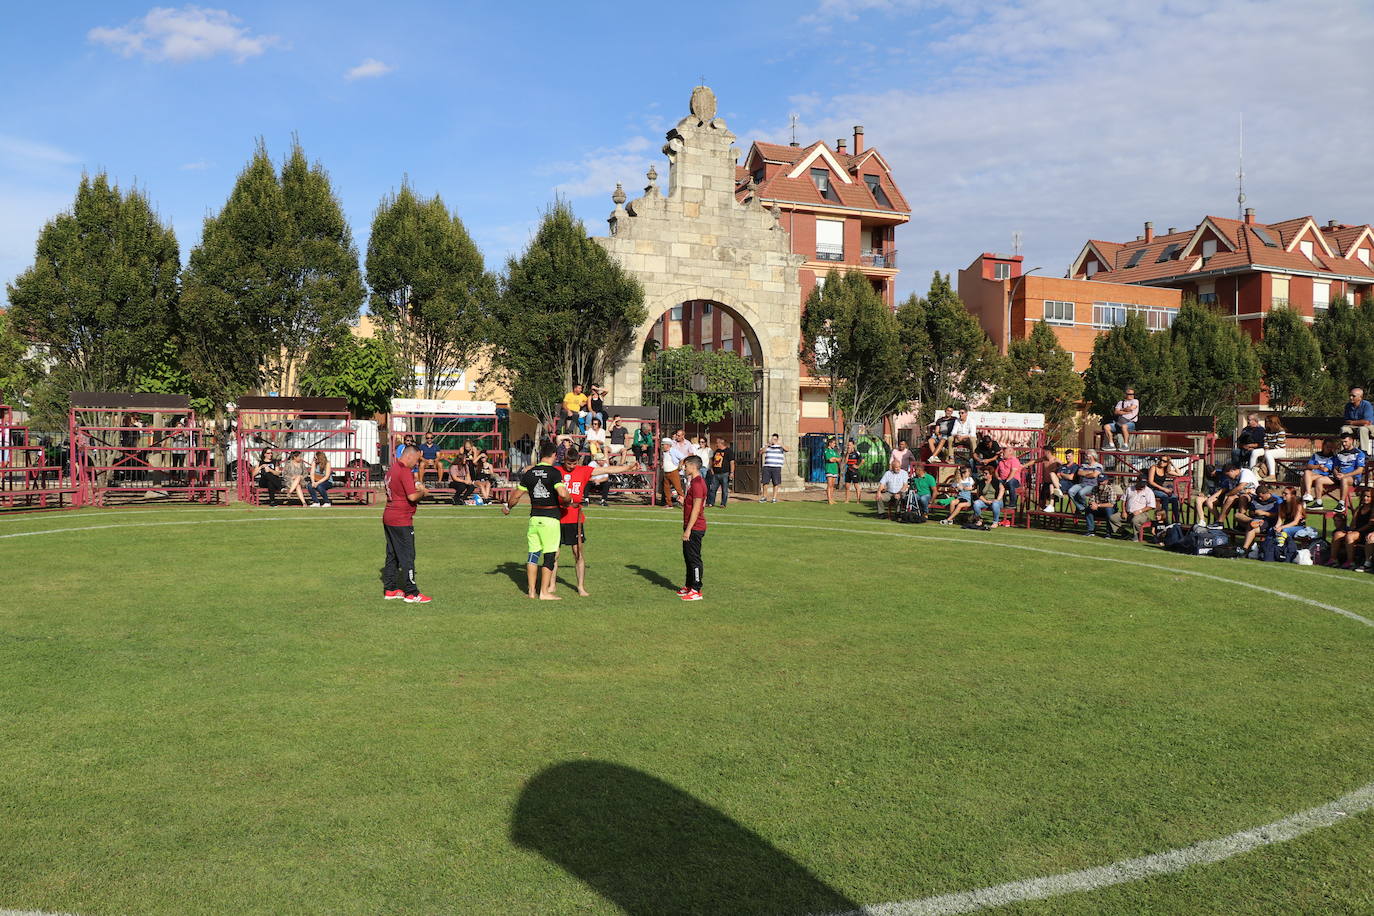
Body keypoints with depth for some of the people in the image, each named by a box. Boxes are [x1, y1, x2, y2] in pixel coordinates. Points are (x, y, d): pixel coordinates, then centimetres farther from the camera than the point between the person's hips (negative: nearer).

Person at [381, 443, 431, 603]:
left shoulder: (392, 469, 13)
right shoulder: (405, 471, -16)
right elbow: (412, 496, -24)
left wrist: (417, 488, 12)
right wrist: (422, 492, -4)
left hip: (388, 517, 10)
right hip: (401, 521, -10)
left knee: (392, 556, 15)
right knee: (407, 557, -5)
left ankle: (390, 590, 21)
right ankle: (411, 593, -1)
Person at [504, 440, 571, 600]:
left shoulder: (529, 472, 6)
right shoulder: (554, 472, -9)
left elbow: (516, 495, 11)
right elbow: (562, 494, -22)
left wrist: (508, 507, 29)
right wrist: (568, 501, 0)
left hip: (534, 517, 5)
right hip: (550, 518, -5)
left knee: (533, 553, 11)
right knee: (550, 555, 1)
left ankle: (532, 591, 15)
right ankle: (544, 592, 1)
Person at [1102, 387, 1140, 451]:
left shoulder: (1135, 401, 9)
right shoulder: (1120, 402, 20)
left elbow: (1131, 408, -12)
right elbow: (1116, 412, 5)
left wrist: (1122, 410, 3)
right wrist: (1126, 412, -6)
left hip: (1131, 422, -5)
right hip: (1120, 422, 5)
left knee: (1123, 426, -40)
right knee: (1106, 426, -16)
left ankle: (1125, 445, -33)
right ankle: (1111, 445, -17)